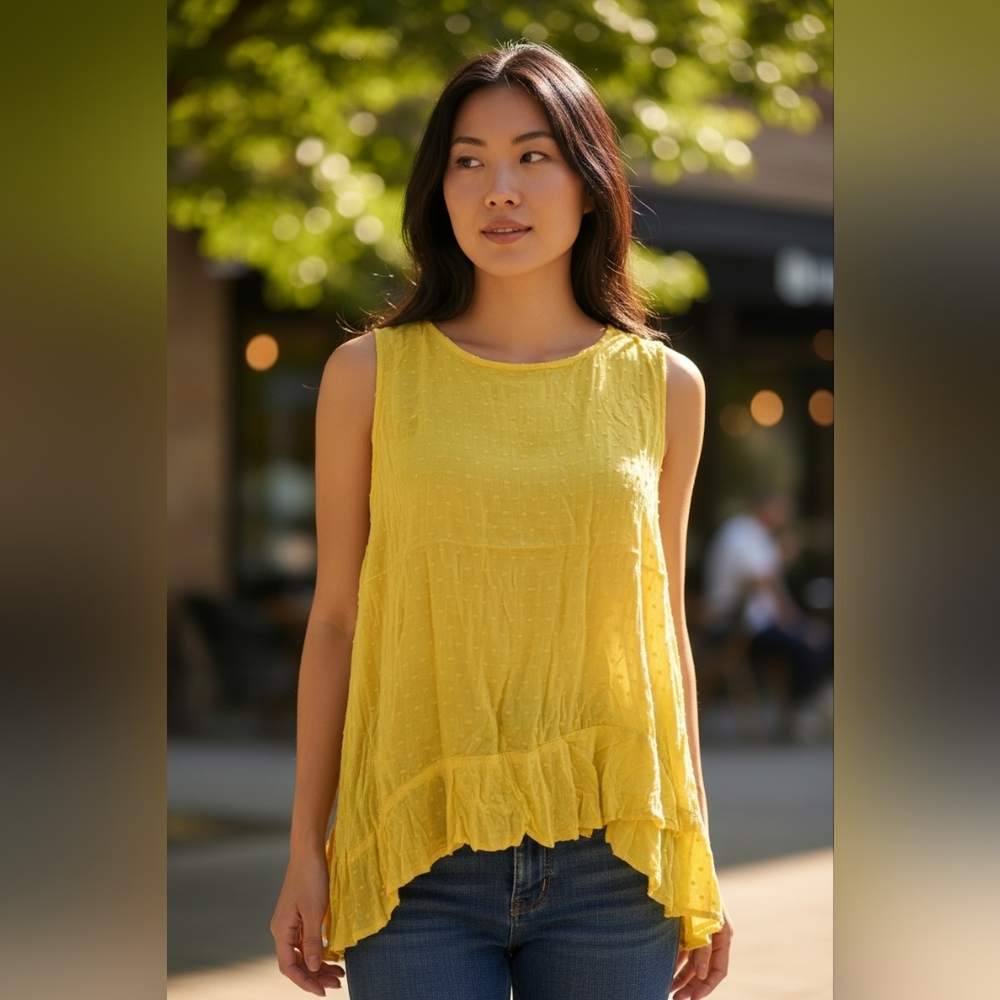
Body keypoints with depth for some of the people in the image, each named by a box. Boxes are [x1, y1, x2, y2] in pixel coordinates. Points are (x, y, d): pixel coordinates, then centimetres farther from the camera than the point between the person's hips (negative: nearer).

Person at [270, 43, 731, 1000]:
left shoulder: (663, 387, 6)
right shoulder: (371, 375, 2)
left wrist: (698, 859, 11)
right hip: (422, 863, -1)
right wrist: (306, 851, 3)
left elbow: (662, 629, 11)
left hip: (611, 862, 1)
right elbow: (336, 620, 5)